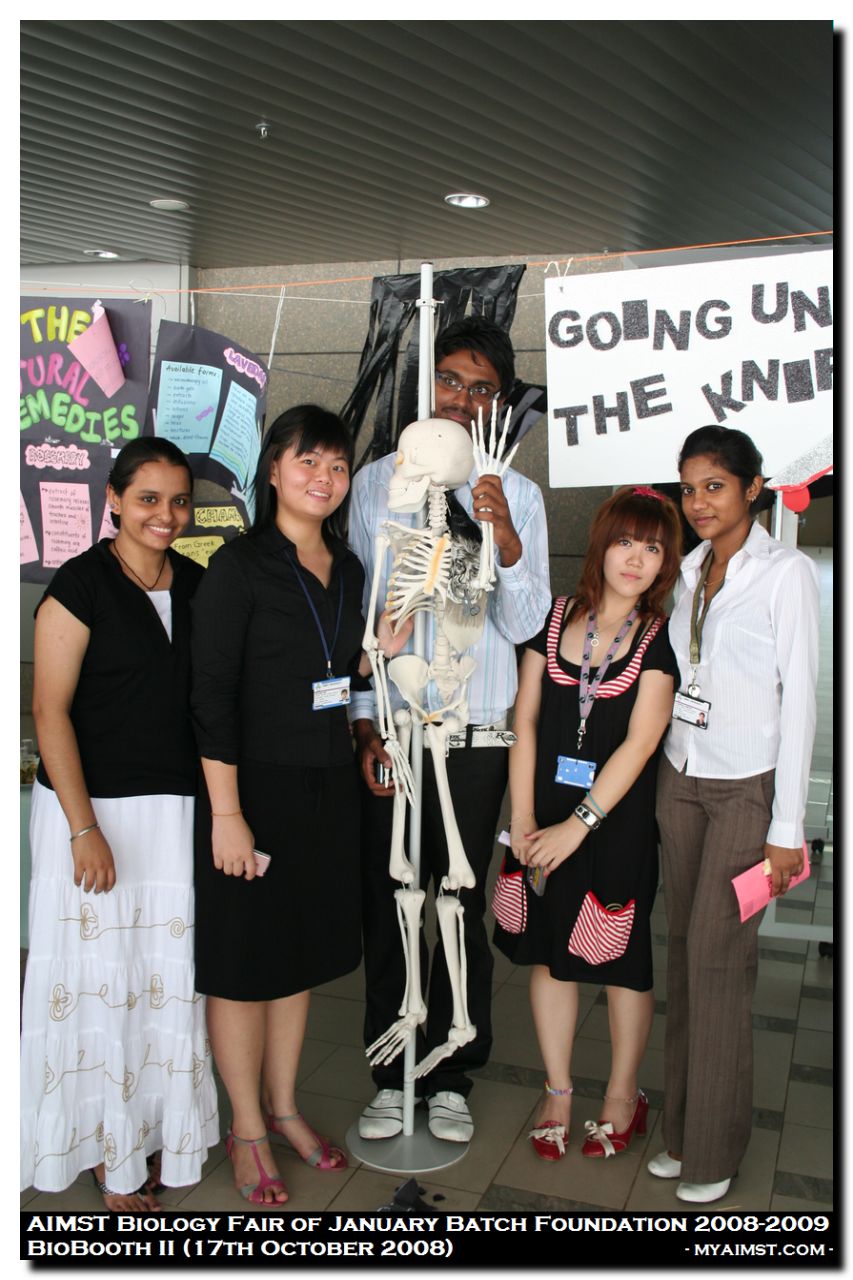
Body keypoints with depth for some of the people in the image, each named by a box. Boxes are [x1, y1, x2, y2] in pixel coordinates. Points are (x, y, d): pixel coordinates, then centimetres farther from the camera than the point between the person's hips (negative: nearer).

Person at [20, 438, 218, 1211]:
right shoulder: (81, 584, -9)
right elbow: (51, 710, -12)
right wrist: (85, 828, -17)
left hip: (178, 811, 5)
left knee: (168, 973, 12)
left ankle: (155, 1131, 31)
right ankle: (107, 1152, 24)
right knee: (100, 975, 6)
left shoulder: (197, 585, 7)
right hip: (95, 808, -5)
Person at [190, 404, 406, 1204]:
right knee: (243, 959, 6)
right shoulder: (240, 566, -12)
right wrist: (226, 813, -19)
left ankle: (283, 1106, 34)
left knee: (302, 953, 17)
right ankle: (247, 1129, 24)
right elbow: (211, 694, -16)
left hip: (326, 785, 7)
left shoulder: (346, 569, 8)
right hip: (254, 786, -6)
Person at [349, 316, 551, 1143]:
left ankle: (452, 1079, 25)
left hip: (475, 737, 0)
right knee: (385, 908, 8)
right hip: (387, 729, 1)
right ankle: (391, 1079, 25)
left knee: (463, 910, 7)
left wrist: (505, 538, -21)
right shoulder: (376, 483, 5)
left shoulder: (517, 496, 4)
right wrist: (363, 725, -1)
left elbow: (524, 624, -4)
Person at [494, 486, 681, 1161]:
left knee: (623, 963, 8)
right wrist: (523, 817, -5)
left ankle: (623, 1094, 29)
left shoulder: (660, 638, -5)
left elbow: (639, 743, -12)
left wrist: (576, 826, -16)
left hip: (618, 822, -2)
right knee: (550, 954, 11)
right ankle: (558, 1091, 29)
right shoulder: (556, 619, 3)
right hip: (545, 817, 3)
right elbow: (526, 720, 2)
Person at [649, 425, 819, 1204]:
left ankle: (714, 1148, 15)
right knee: (686, 947, 9)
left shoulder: (786, 573, -9)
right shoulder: (689, 570, 8)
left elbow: (799, 700, -11)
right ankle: (681, 1127, 23)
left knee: (717, 955, -2)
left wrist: (787, 827, -13)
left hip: (747, 787, -5)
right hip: (682, 779, 5)